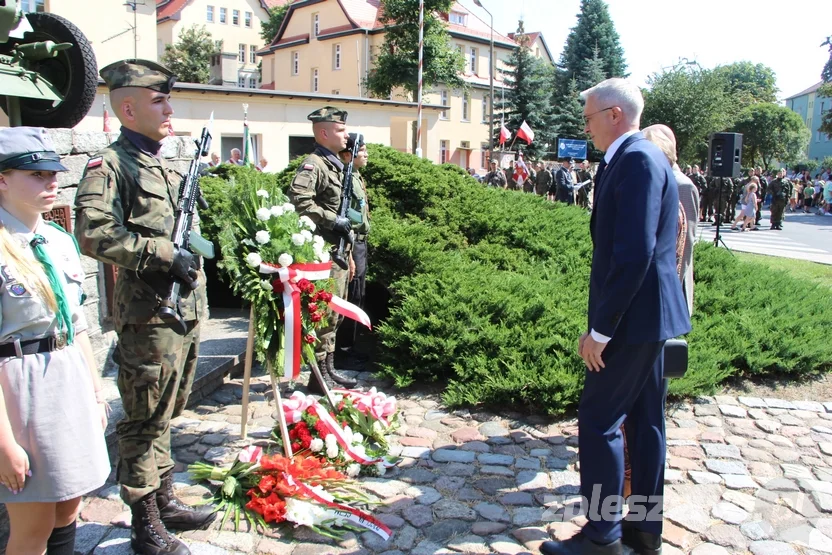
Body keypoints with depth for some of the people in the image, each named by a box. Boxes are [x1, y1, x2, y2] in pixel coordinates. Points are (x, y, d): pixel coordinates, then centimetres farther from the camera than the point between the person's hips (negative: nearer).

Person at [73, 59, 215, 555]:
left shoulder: (166, 168, 17)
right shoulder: (110, 166, -10)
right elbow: (95, 234, -24)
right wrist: (165, 255, -23)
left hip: (186, 309, 8)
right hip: (147, 315, -8)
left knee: (165, 416, 19)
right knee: (145, 423, 3)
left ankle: (165, 501, 35)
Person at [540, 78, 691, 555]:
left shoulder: (636, 159, -17)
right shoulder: (641, 157, 14)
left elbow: (634, 253, -25)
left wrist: (600, 328, -21)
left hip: (633, 316, -10)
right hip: (649, 314, 10)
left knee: (598, 420, -1)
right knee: (644, 419, 16)